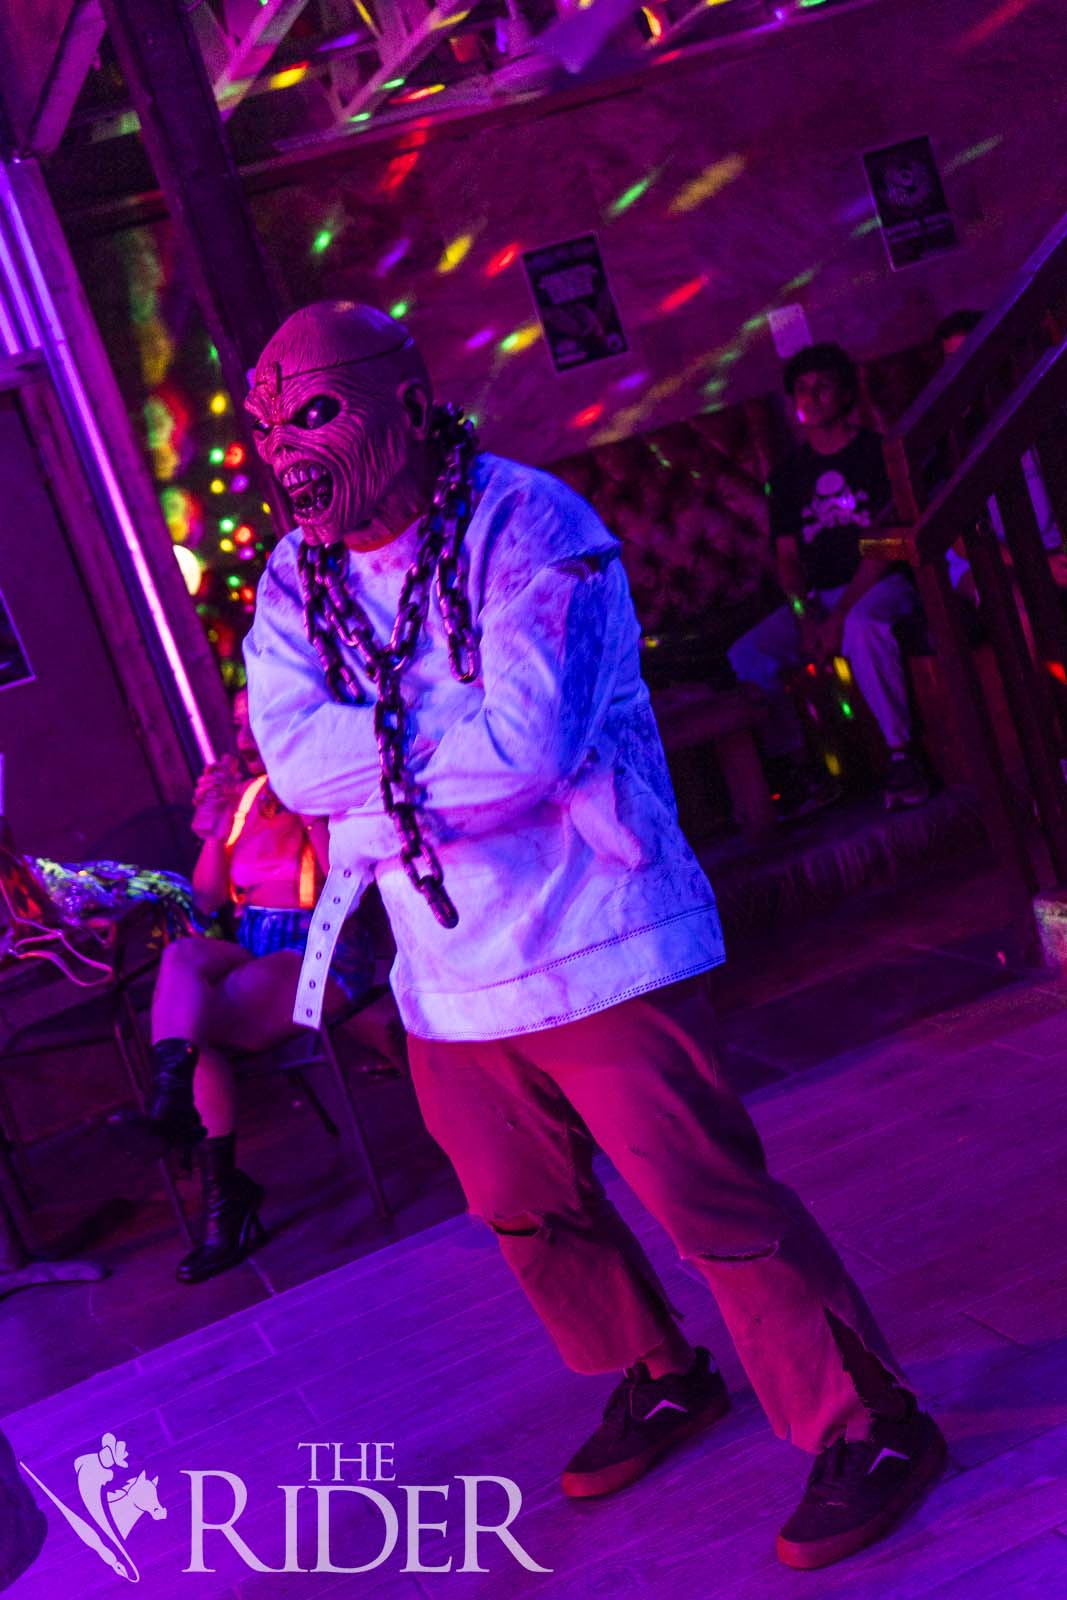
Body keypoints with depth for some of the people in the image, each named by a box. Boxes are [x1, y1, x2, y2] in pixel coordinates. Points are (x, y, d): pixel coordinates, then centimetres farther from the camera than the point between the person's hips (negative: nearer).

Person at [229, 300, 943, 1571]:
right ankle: (660, 1382, 45)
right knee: (529, 1216, 21)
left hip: (594, 951, -7)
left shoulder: (528, 525, -16)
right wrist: (450, 732, -20)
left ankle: (865, 1430, 15)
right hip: (447, 981, 7)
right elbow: (294, 759, -12)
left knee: (716, 1209, -4)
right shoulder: (295, 583, 4)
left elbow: (528, 739, -28)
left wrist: (371, 772, -15)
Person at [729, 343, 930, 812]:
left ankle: (903, 754, -33)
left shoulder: (876, 452, 1)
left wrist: (840, 615, -19)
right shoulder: (788, 475, 14)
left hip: (881, 584, -4)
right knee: (745, 656, -19)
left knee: (861, 625, -40)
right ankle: (801, 769, -12)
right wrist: (807, 619, -11)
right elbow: (788, 558, 9)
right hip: (816, 597, 5)